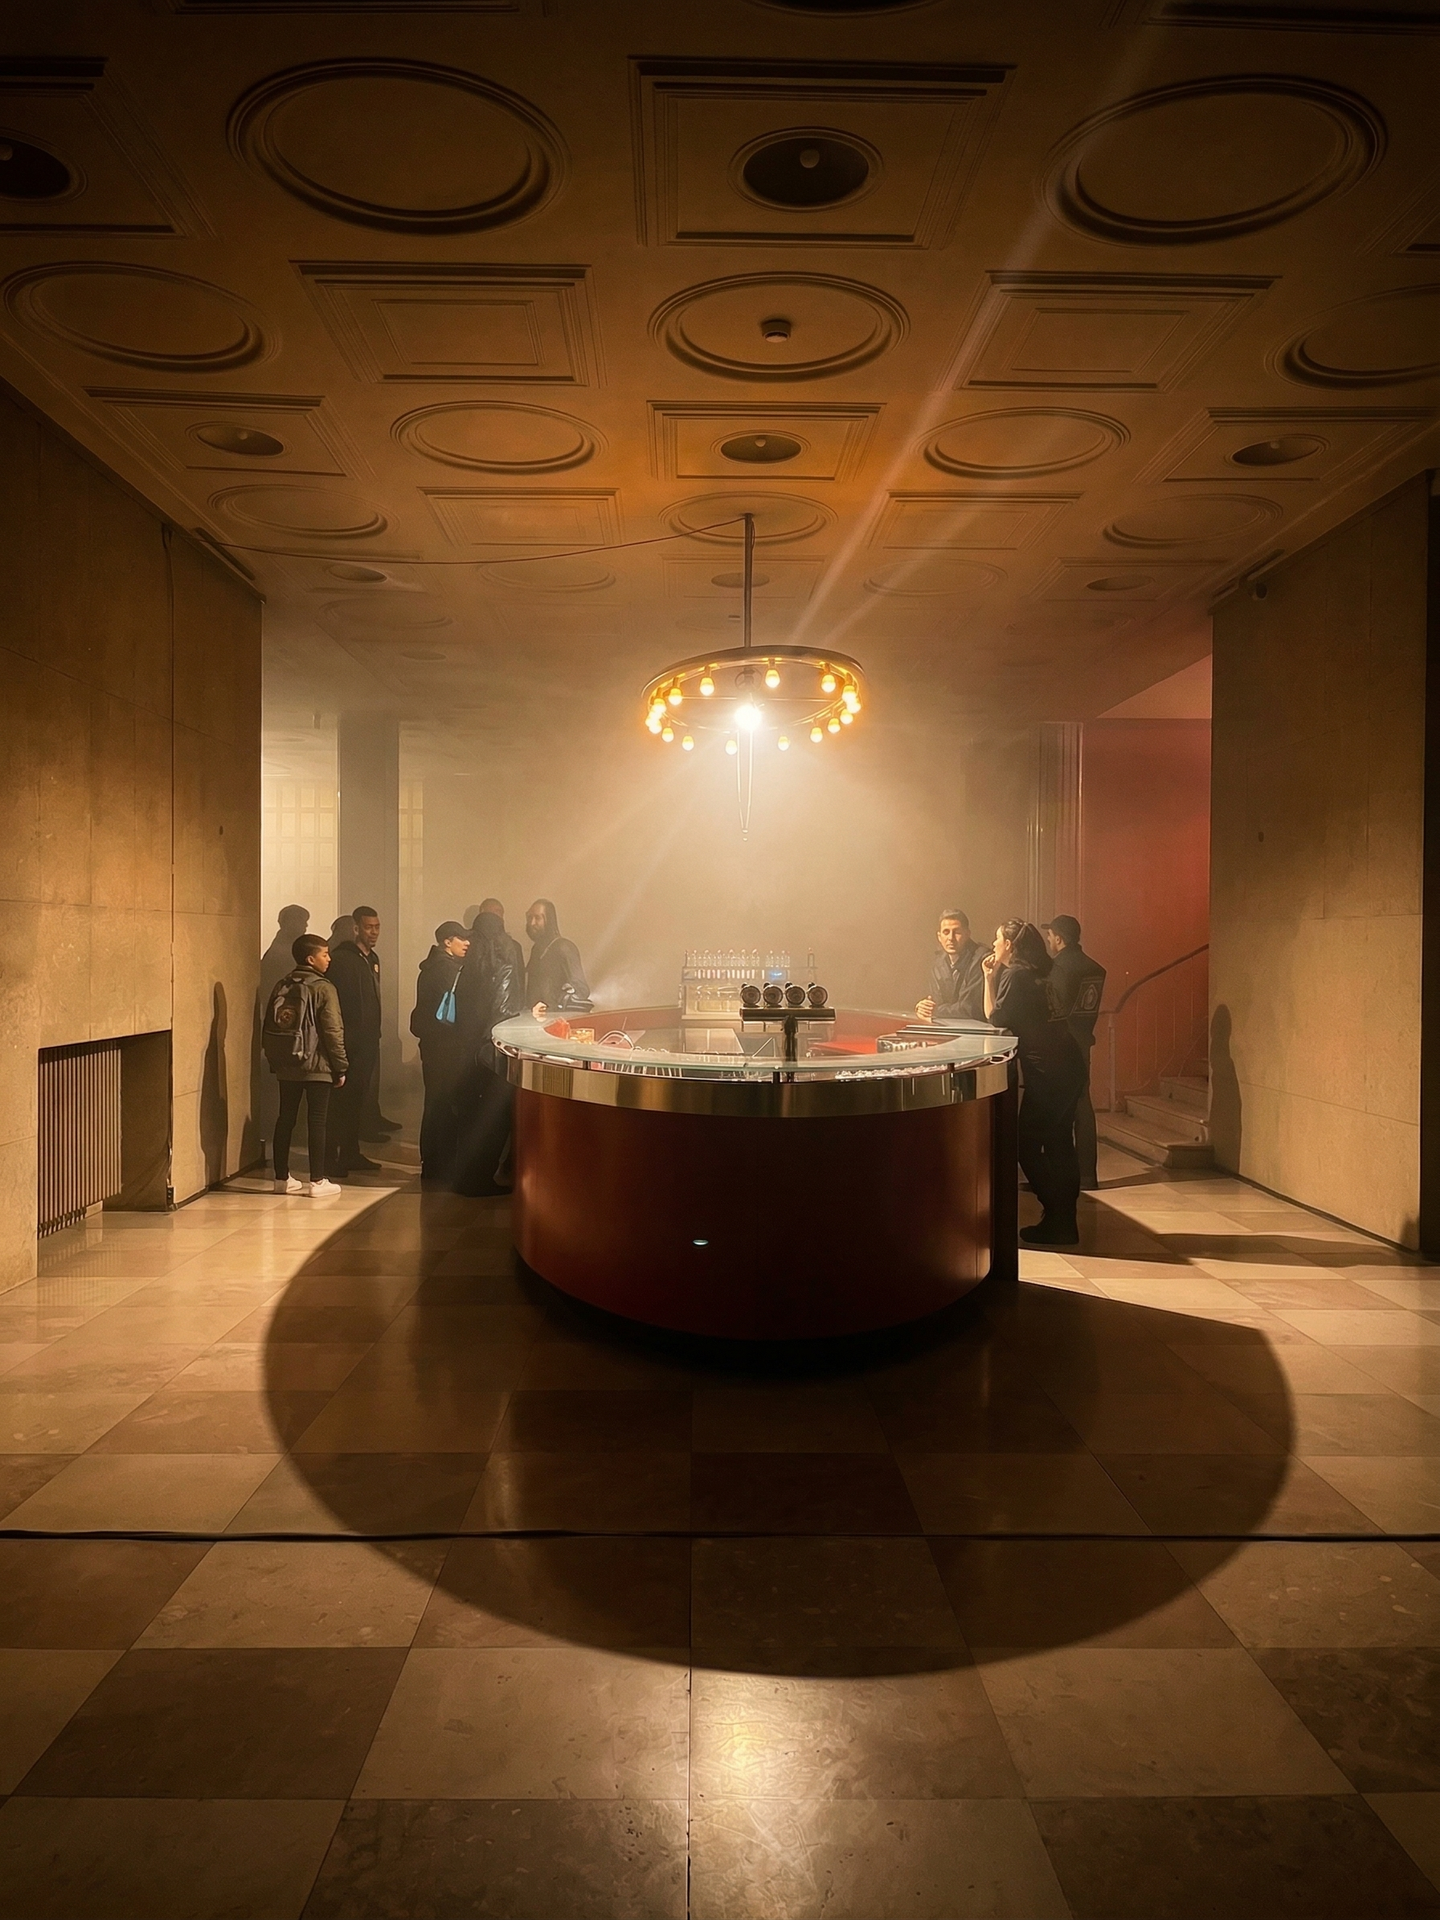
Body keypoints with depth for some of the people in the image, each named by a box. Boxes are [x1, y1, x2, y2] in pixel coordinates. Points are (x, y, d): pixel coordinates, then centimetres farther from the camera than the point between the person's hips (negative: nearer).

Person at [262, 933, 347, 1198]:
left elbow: (269, 1026, 11)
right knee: (317, 1122, -1)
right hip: (317, 1066, -6)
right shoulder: (323, 989, -11)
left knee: (286, 1118, 11)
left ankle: (282, 1178, 18)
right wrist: (340, 1066, -6)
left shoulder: (281, 986, 7)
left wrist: (274, 1060, 19)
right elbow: (333, 1031, -13)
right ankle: (317, 1182, 2)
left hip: (286, 1065, 6)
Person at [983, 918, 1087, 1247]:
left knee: (1028, 1144, 0)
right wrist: (994, 974, 14)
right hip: (1068, 1064, 9)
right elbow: (1004, 1017, 16)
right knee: (1059, 1143, 13)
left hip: (1047, 1070, -9)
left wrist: (989, 977, 1)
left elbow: (994, 1019, -5)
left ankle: (1057, 1221, 2)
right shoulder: (1036, 973, 16)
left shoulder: (1015, 975, -10)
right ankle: (1064, 1221, 18)